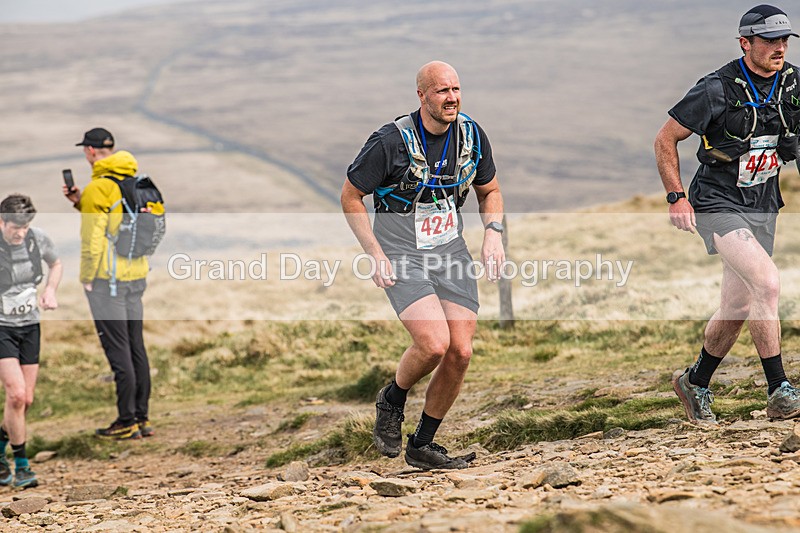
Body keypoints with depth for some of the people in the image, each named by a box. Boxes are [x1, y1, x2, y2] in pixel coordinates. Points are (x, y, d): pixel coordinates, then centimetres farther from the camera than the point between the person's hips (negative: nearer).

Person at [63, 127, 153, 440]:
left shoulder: (98, 188, -14)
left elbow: (93, 239, -16)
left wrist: (87, 278, -7)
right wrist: (81, 202, 14)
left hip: (107, 278, -8)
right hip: (136, 274, 8)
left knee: (118, 351, -4)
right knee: (136, 347, 12)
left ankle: (127, 423, -2)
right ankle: (142, 418, 16)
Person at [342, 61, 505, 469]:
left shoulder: (472, 136, 0)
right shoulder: (391, 141, -16)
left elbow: (489, 191, 17)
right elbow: (350, 197, -5)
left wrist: (493, 232, -2)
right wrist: (376, 254, -12)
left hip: (451, 253, 5)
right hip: (402, 257, -5)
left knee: (460, 353, -4)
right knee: (434, 343, -24)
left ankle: (422, 446, 13)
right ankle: (392, 402, 8)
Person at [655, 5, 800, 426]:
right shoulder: (718, 90, -16)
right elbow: (666, 139, -7)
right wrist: (676, 197, -12)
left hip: (762, 209, 6)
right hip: (718, 205, -6)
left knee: (738, 307, 10)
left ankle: (695, 383, 32)